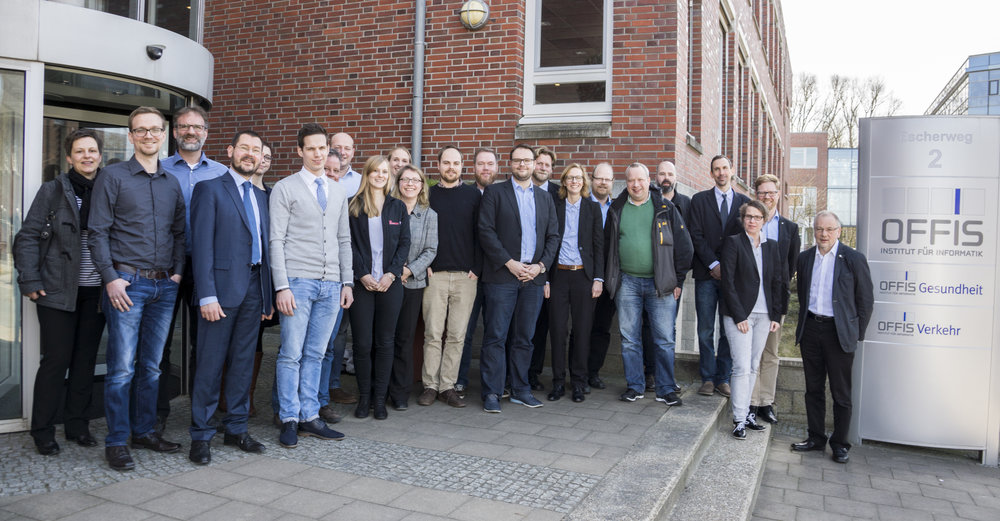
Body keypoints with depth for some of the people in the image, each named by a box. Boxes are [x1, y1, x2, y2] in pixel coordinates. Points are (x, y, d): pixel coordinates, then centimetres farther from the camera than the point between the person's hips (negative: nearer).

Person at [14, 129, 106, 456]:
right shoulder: (53, 191, 0)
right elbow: (27, 238, -1)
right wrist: (29, 282, -8)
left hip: (96, 292, 3)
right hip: (58, 291, -2)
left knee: (86, 360, 9)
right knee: (56, 360, 0)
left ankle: (78, 426, 21)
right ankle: (43, 432, 13)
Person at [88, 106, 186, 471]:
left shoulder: (172, 184, 14)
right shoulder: (113, 177, 0)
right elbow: (98, 233, -4)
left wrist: (178, 271, 4)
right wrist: (111, 278, -12)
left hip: (165, 286, 5)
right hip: (127, 283, -4)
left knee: (152, 366, 11)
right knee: (122, 368, -4)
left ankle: (145, 431, 22)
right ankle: (117, 442, 5)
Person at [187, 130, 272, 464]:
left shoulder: (261, 197, 18)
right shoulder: (209, 189, -1)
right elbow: (202, 245, -8)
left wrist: (268, 296, 11)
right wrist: (207, 295, -16)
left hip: (254, 289, 6)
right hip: (223, 288, -6)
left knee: (243, 362, 11)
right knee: (211, 364, -1)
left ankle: (236, 429, 20)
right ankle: (201, 435, 9)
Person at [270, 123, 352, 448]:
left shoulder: (337, 192, 17)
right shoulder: (285, 188, 1)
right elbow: (276, 241, -5)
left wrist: (347, 282, 10)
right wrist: (282, 287, -12)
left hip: (331, 285, 5)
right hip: (298, 281, -4)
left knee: (315, 354, 9)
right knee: (291, 354, -2)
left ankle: (309, 417, 16)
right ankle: (289, 421, 8)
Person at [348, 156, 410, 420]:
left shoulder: (398, 207, 11)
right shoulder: (353, 206, 5)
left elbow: (404, 243, 6)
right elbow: (349, 244, 0)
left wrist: (391, 273, -6)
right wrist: (363, 274, -10)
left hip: (390, 283, 2)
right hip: (361, 282, -1)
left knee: (385, 342, 4)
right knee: (362, 343, 0)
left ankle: (380, 398, 13)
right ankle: (364, 397, 13)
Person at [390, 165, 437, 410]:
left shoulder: (429, 215, 7)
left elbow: (431, 250, 3)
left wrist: (409, 270, -9)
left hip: (413, 283, 1)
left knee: (405, 338, 4)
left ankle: (400, 393, 13)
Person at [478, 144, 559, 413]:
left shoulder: (545, 197, 16)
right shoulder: (494, 192, 4)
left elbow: (553, 236, 12)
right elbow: (486, 230, -5)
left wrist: (541, 265, -3)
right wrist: (509, 263, -12)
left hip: (534, 276, 4)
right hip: (502, 275, -4)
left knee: (524, 337, 9)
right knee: (495, 337, -3)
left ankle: (520, 389, 18)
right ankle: (491, 393, 4)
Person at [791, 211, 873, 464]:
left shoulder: (854, 259, -5)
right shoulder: (804, 258, 7)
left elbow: (866, 300, -2)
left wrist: (857, 334, -3)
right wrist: (804, 323, 11)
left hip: (839, 332, -4)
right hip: (810, 329, 4)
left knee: (841, 393, 4)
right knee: (813, 388, 12)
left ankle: (839, 444, 16)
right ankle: (816, 437, 24)